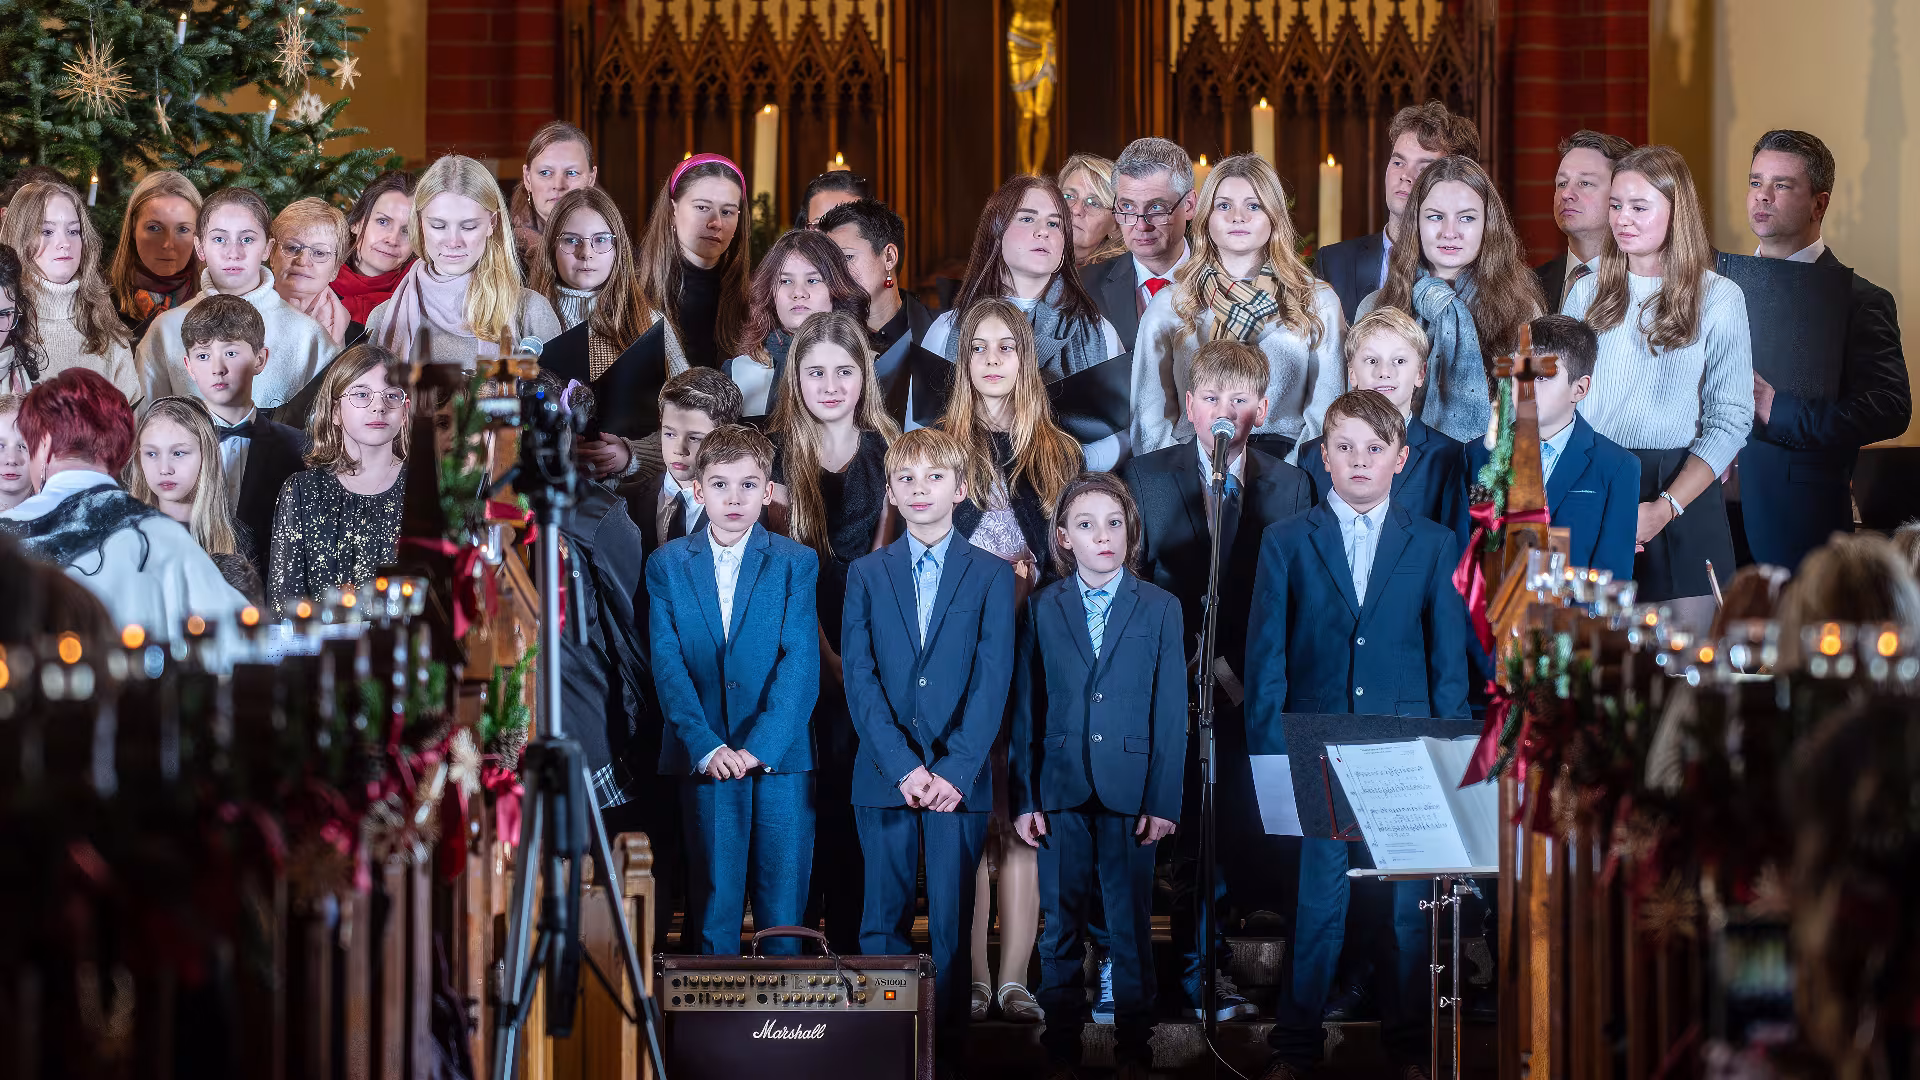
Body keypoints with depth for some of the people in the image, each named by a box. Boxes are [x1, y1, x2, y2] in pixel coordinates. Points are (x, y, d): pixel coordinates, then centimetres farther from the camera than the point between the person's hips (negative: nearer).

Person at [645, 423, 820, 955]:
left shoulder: (796, 563, 6)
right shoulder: (667, 565, 9)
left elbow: (801, 665, -4)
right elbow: (668, 666, 0)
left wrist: (760, 748, -15)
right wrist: (707, 747, -13)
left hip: (781, 757, -1)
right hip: (704, 762, 1)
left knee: (784, 911, -2)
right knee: (711, 906, 1)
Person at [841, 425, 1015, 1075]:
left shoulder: (992, 576, 6)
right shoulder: (866, 574, 9)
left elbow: (992, 681, -2)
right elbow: (859, 679, 1)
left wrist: (954, 771, -13)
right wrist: (903, 766, -11)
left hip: (960, 780, -1)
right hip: (884, 777, 1)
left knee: (952, 928, 1)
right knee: (884, 924, 4)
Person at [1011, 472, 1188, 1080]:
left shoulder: (1160, 609, 4)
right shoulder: (1043, 608, 6)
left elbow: (1171, 711, 1)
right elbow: (1026, 709, 5)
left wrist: (1164, 800, -5)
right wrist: (1023, 797, -1)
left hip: (1130, 794, -1)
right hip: (1061, 790, 1)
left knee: (1131, 927, 3)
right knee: (1061, 926, 6)